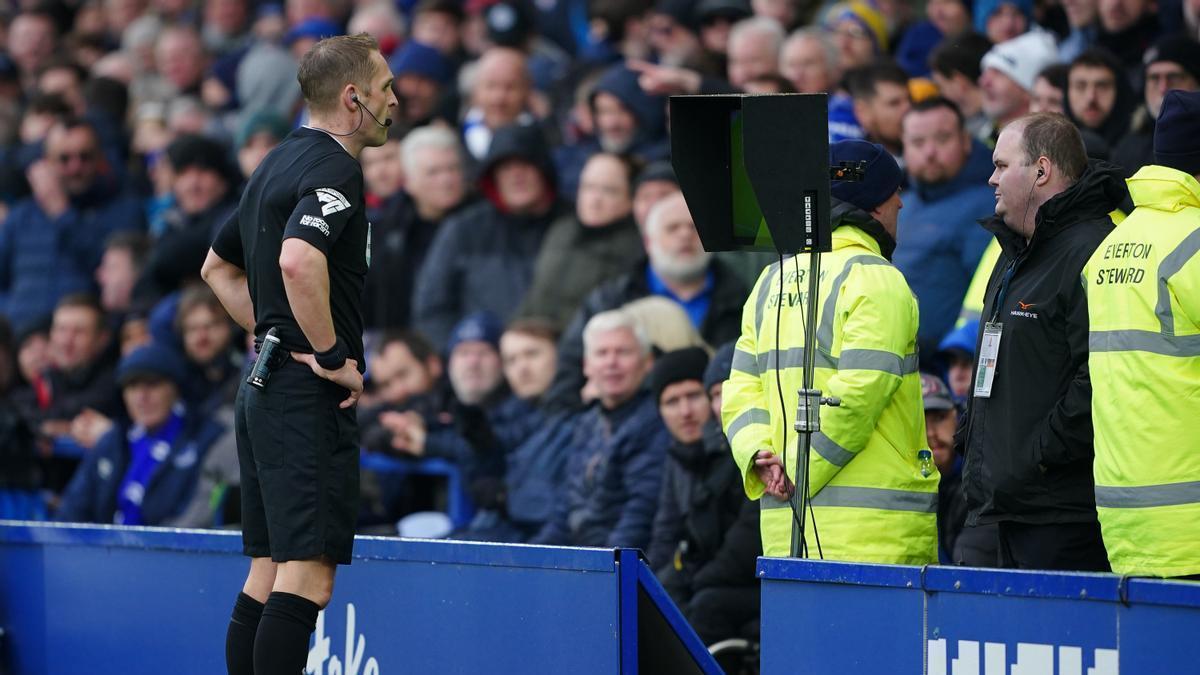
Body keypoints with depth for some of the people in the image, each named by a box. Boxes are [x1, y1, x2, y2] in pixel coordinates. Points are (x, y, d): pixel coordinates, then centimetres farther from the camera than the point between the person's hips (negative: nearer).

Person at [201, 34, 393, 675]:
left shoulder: (278, 164, 18)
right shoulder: (333, 170, -13)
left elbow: (218, 267, 28)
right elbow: (298, 262, -31)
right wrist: (332, 356, -20)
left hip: (262, 388, 10)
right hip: (308, 398, -10)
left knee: (267, 573, 10)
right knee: (307, 575, -13)